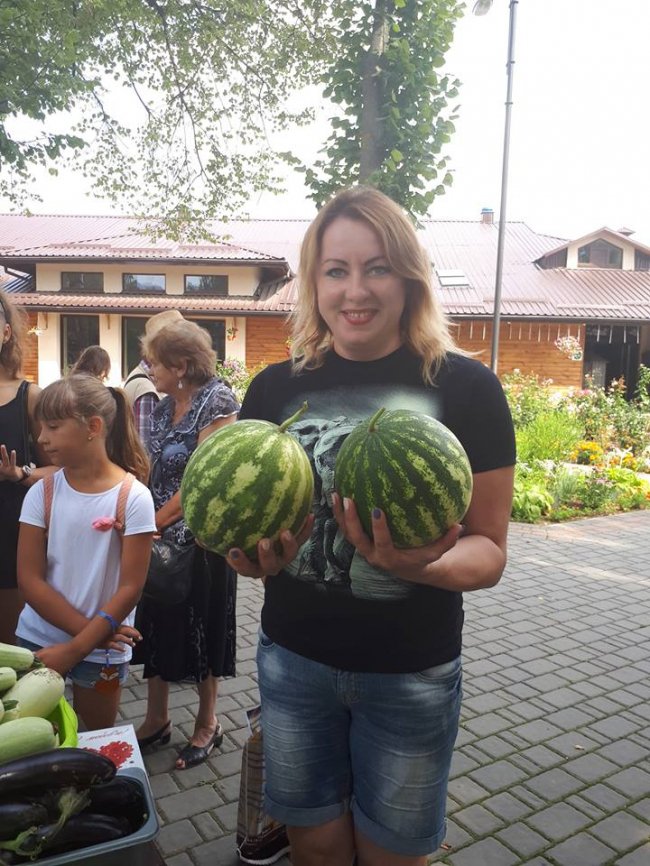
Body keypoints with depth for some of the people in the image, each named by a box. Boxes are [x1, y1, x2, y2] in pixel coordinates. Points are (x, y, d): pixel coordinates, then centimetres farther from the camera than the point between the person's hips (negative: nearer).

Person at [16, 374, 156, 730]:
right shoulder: (42, 493, -5)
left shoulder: (132, 496, -14)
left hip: (100, 648, -2)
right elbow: (29, 580, -6)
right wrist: (88, 629, -14)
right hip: (38, 639, 2)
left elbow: (130, 587, -14)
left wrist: (74, 649, -15)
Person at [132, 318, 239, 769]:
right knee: (157, 624, 15)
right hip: (161, 537, 7)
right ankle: (157, 720, 35)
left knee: (201, 627, 8)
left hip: (201, 536, -7)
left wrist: (153, 522, -15)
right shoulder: (164, 407, 8)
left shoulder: (218, 401, -15)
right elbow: (155, 470, 10)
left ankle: (208, 724, 29)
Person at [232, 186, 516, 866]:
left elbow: (488, 548, -7)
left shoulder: (465, 387, -11)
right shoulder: (275, 387, -4)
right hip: (292, 658, 2)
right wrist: (256, 554, -18)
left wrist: (423, 565, -29)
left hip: (413, 674, -1)